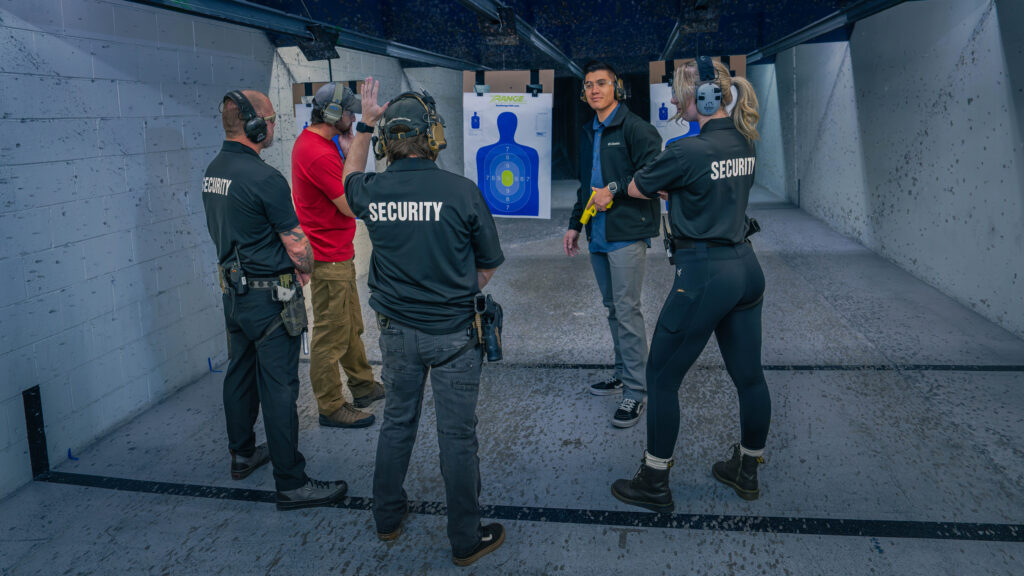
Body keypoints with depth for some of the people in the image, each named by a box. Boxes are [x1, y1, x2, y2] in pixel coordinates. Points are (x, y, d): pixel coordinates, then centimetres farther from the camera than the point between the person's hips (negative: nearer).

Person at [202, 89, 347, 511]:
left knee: (239, 373, 20)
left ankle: (242, 454, 37)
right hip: (270, 297, -9)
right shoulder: (264, 178, -21)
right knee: (278, 389, -3)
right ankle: (292, 484, 5)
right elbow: (297, 245, -16)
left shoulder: (213, 171, 5)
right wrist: (304, 271, 4)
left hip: (233, 291, 9)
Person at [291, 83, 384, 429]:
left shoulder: (309, 142, 10)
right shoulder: (319, 154, -23)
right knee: (331, 335, 0)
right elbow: (352, 206, -20)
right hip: (328, 259, -11)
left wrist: (348, 154, 2)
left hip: (338, 254, 11)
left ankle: (363, 386, 35)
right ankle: (331, 407, 12)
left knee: (351, 325, 21)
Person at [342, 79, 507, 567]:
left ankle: (388, 518, 38)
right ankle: (466, 540, 21)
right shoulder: (462, 191, -16)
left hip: (397, 332, 4)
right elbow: (488, 265, -4)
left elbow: (350, 178, 22)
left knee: (397, 422, 21)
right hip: (454, 334, -4)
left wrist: (365, 123, 23)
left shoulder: (372, 193, -6)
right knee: (457, 435, 7)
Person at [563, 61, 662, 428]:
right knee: (612, 308, 15)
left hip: (627, 234, -8)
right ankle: (622, 374, 28)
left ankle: (636, 390, -1)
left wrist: (615, 190, -18)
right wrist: (575, 225, 22)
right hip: (598, 236, 8)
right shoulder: (589, 134, 17)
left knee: (627, 310, -8)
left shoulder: (634, 128, -9)